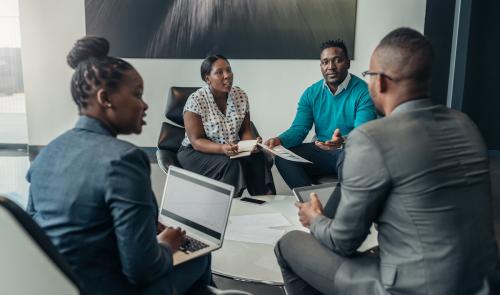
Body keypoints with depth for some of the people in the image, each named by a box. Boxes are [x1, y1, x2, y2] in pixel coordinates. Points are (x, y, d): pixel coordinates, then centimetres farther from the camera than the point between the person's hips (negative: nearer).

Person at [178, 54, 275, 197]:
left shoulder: (241, 96, 0)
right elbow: (196, 141, -15)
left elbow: (245, 130, 7)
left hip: (234, 150, 4)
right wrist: (222, 148, -33)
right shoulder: (195, 101, -14)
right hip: (197, 152, -4)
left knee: (258, 157, -24)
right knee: (232, 164, -31)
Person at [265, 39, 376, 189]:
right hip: (321, 151, 5)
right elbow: (299, 129, 1)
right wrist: (280, 140, -21)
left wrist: (343, 141, -44)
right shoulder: (311, 93, 5)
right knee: (283, 158, -16)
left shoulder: (363, 92, -10)